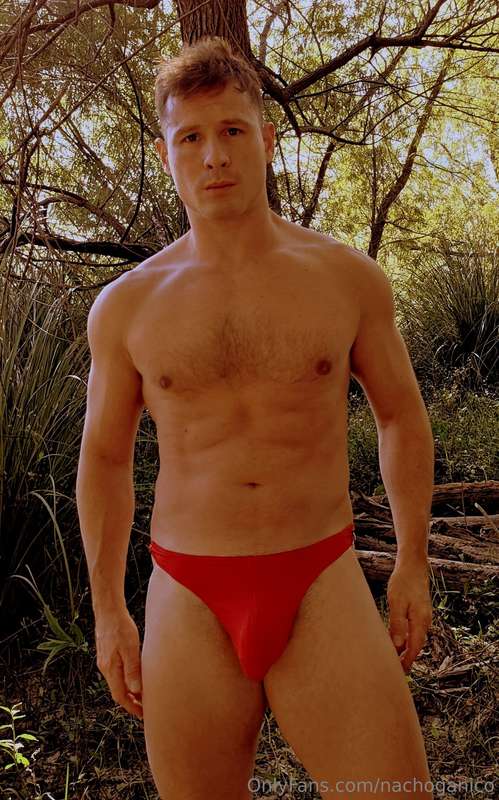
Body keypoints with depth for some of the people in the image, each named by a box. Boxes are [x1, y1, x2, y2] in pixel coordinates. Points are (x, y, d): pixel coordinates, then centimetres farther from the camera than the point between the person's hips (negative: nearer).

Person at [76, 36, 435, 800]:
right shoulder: (125, 306, -1)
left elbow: (401, 413, 10)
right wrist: (107, 611, 8)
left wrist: (414, 561, 7)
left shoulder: (348, 276, -2)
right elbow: (105, 456, 9)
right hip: (190, 604, 1)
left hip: (321, 589, 0)